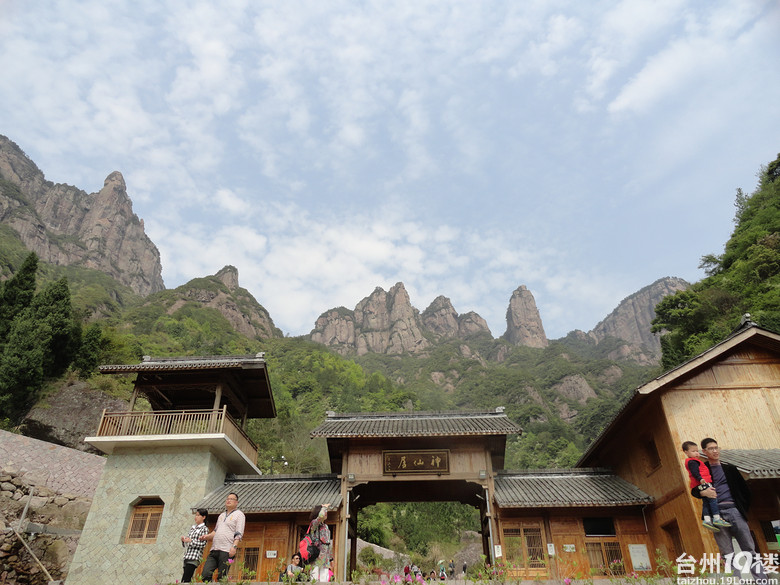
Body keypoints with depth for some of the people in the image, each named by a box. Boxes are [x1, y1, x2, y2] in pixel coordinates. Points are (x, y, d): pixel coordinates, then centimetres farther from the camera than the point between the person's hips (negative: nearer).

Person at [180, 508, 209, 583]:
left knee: (185, 580, -15)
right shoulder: (192, 528, 21)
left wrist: (191, 541, -14)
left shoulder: (204, 529, 0)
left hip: (194, 557, -7)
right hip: (187, 557, 7)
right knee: (183, 580, 3)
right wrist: (184, 540, 1)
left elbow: (203, 545, -10)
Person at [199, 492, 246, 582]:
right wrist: (207, 536, 11)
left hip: (226, 551, -6)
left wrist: (234, 546, -19)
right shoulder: (222, 515, 25)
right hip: (214, 550, 6)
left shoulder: (239, 514, 3)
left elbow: (239, 533, -6)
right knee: (206, 573, -5)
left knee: (221, 577, -6)